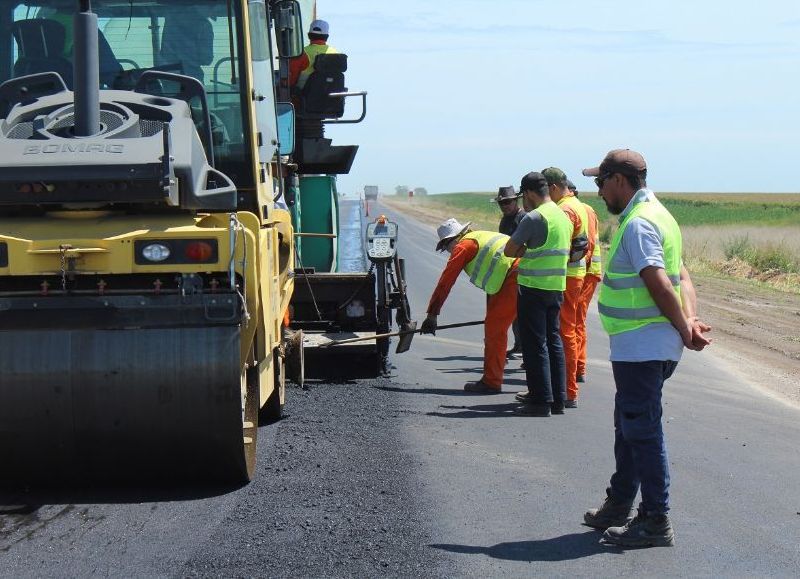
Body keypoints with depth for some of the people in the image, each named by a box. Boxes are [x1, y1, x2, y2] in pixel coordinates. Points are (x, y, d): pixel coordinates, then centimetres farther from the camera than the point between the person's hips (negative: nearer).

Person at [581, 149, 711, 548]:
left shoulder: (637, 223, -18)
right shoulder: (655, 214, 15)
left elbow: (660, 286, -24)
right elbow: (682, 277, 9)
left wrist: (685, 330, -15)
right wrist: (690, 320, -4)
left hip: (641, 346, -11)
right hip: (643, 346, 11)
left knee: (641, 430, -4)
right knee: (629, 426, 21)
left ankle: (656, 522, 1)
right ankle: (619, 506, 34)